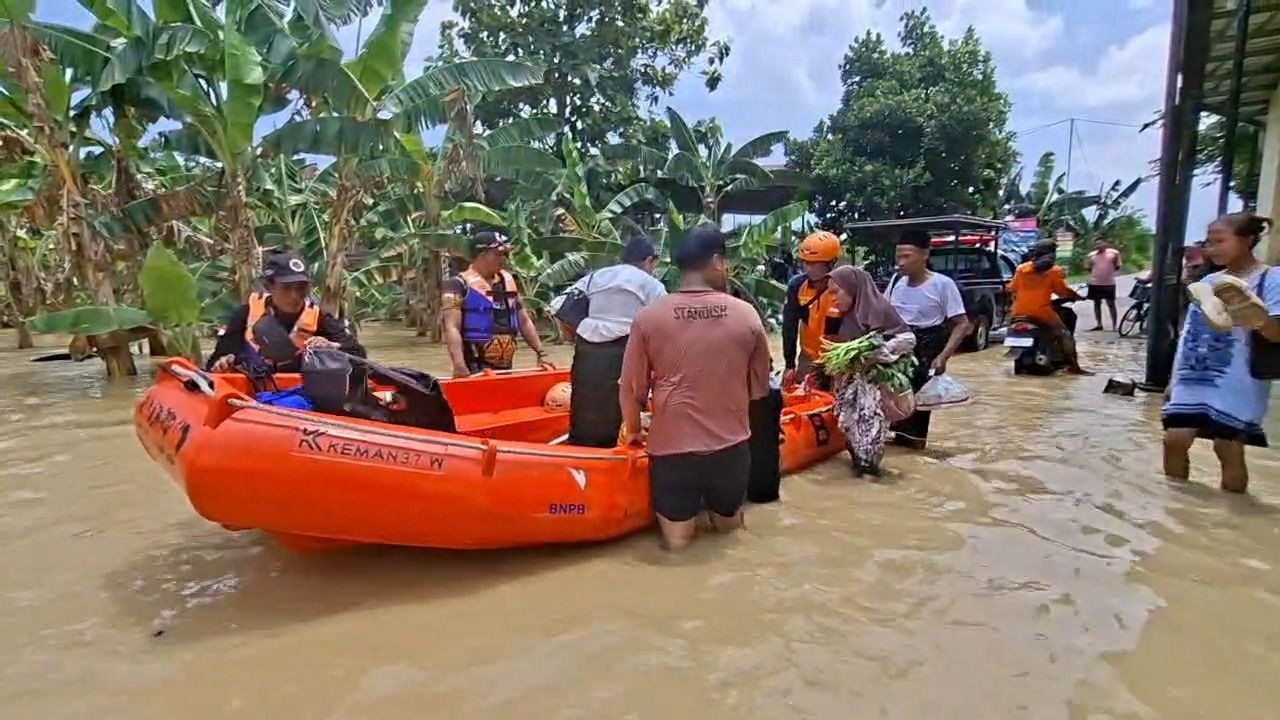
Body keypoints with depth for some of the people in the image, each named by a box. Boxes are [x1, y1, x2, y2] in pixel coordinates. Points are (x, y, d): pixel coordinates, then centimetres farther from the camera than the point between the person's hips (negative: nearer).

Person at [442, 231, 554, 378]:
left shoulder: (508, 280, 15)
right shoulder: (460, 284, -6)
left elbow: (524, 321, 20)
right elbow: (452, 328, -15)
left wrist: (541, 353, 12)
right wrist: (459, 365, -28)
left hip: (505, 368, 7)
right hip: (475, 370, -7)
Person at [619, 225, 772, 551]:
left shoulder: (648, 317, -8)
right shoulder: (746, 314, -5)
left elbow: (632, 387, -3)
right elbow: (760, 387, 5)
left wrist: (633, 431, 15)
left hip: (671, 445, -1)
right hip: (730, 444, 2)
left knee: (677, 537, 14)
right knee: (729, 524, 28)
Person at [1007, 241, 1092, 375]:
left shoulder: (1021, 268, 10)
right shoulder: (1054, 271, -1)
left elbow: (1012, 289, 14)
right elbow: (1063, 292, -1)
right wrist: (1078, 297, 16)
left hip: (1020, 312, 4)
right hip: (1042, 312, -4)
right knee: (1065, 334, 5)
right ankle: (1073, 366, -3)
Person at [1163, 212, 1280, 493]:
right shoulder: (1209, 282, 13)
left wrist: (1251, 314, -33)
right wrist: (1175, 377, 16)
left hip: (1235, 386, -5)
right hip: (1193, 381, 5)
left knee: (1229, 451, 1)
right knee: (1174, 440, 2)